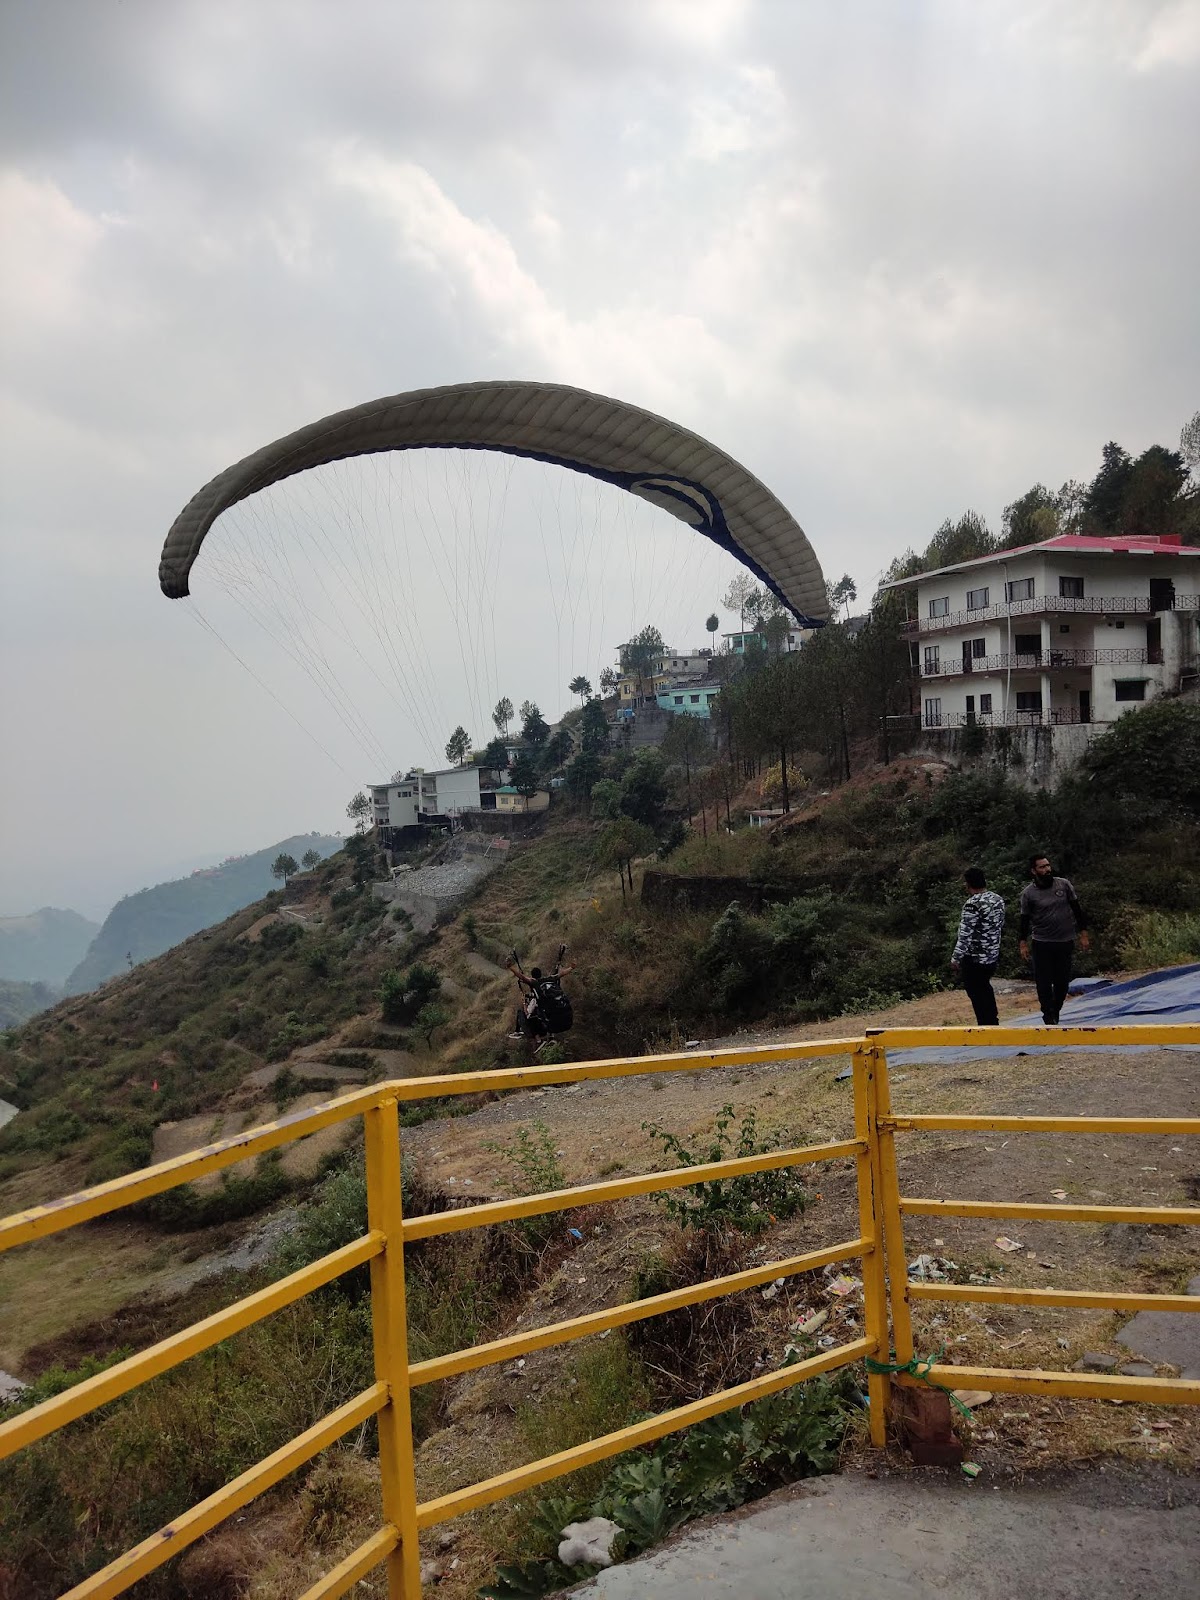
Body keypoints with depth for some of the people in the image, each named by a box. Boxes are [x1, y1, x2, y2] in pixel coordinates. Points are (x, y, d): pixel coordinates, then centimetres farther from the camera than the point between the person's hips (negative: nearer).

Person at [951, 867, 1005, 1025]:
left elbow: (965, 934, -23)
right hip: (993, 955, 8)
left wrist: (955, 959, -18)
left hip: (974, 959, -8)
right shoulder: (997, 899, 3)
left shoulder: (973, 904, -21)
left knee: (977, 994, 3)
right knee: (985, 987, 25)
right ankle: (994, 1022, 36)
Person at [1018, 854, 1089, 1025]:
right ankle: (1049, 1017, 6)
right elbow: (1025, 920, 1)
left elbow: (1077, 910, 6)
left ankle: (1056, 1011, 27)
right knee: (1043, 982, -3)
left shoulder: (1064, 884, -1)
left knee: (1063, 982, 8)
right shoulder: (1028, 893, -5)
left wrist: (1083, 934, 3)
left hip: (1066, 942, 2)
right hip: (1042, 943, -2)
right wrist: (1023, 944, -1)